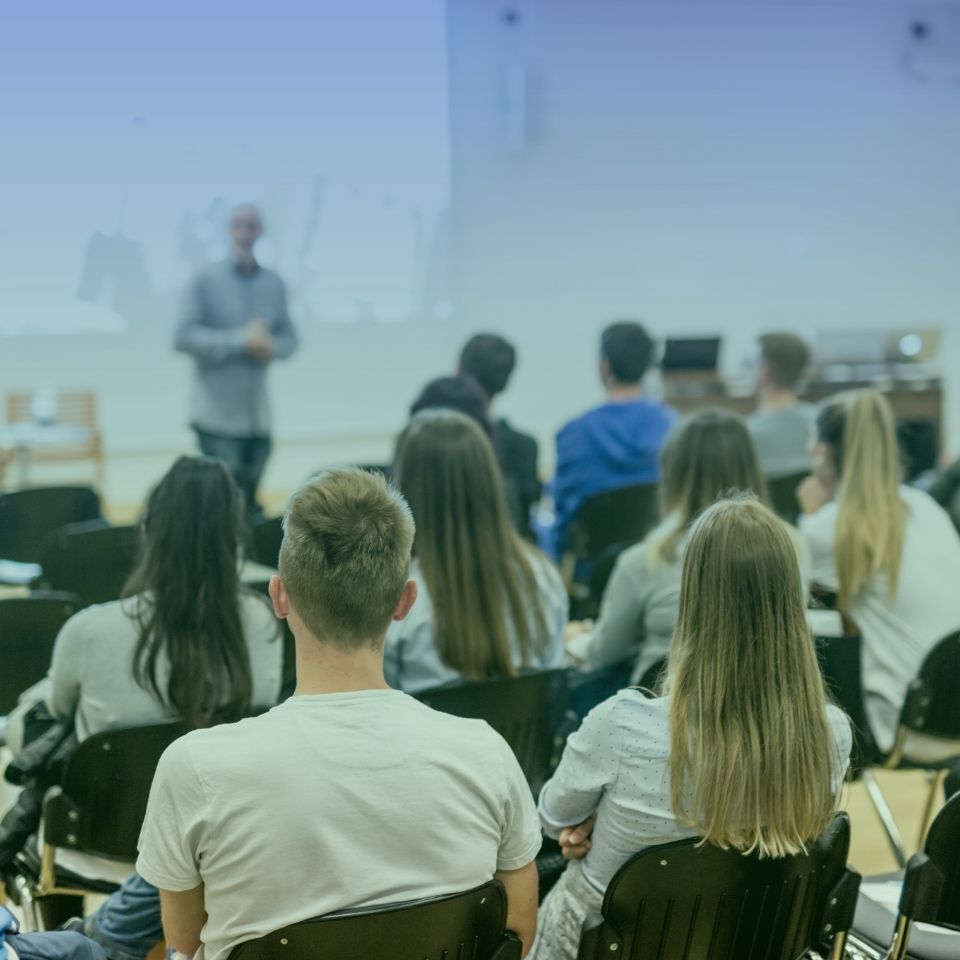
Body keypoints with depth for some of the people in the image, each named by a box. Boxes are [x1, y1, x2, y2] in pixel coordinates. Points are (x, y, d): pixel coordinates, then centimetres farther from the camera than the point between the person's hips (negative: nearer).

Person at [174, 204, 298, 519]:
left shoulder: (274, 285, 9)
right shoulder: (206, 281, -3)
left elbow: (288, 338, 13)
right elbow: (184, 337, -11)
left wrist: (270, 346, -10)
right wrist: (241, 341, -17)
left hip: (258, 417, 4)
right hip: (217, 416, -4)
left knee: (249, 501, 10)